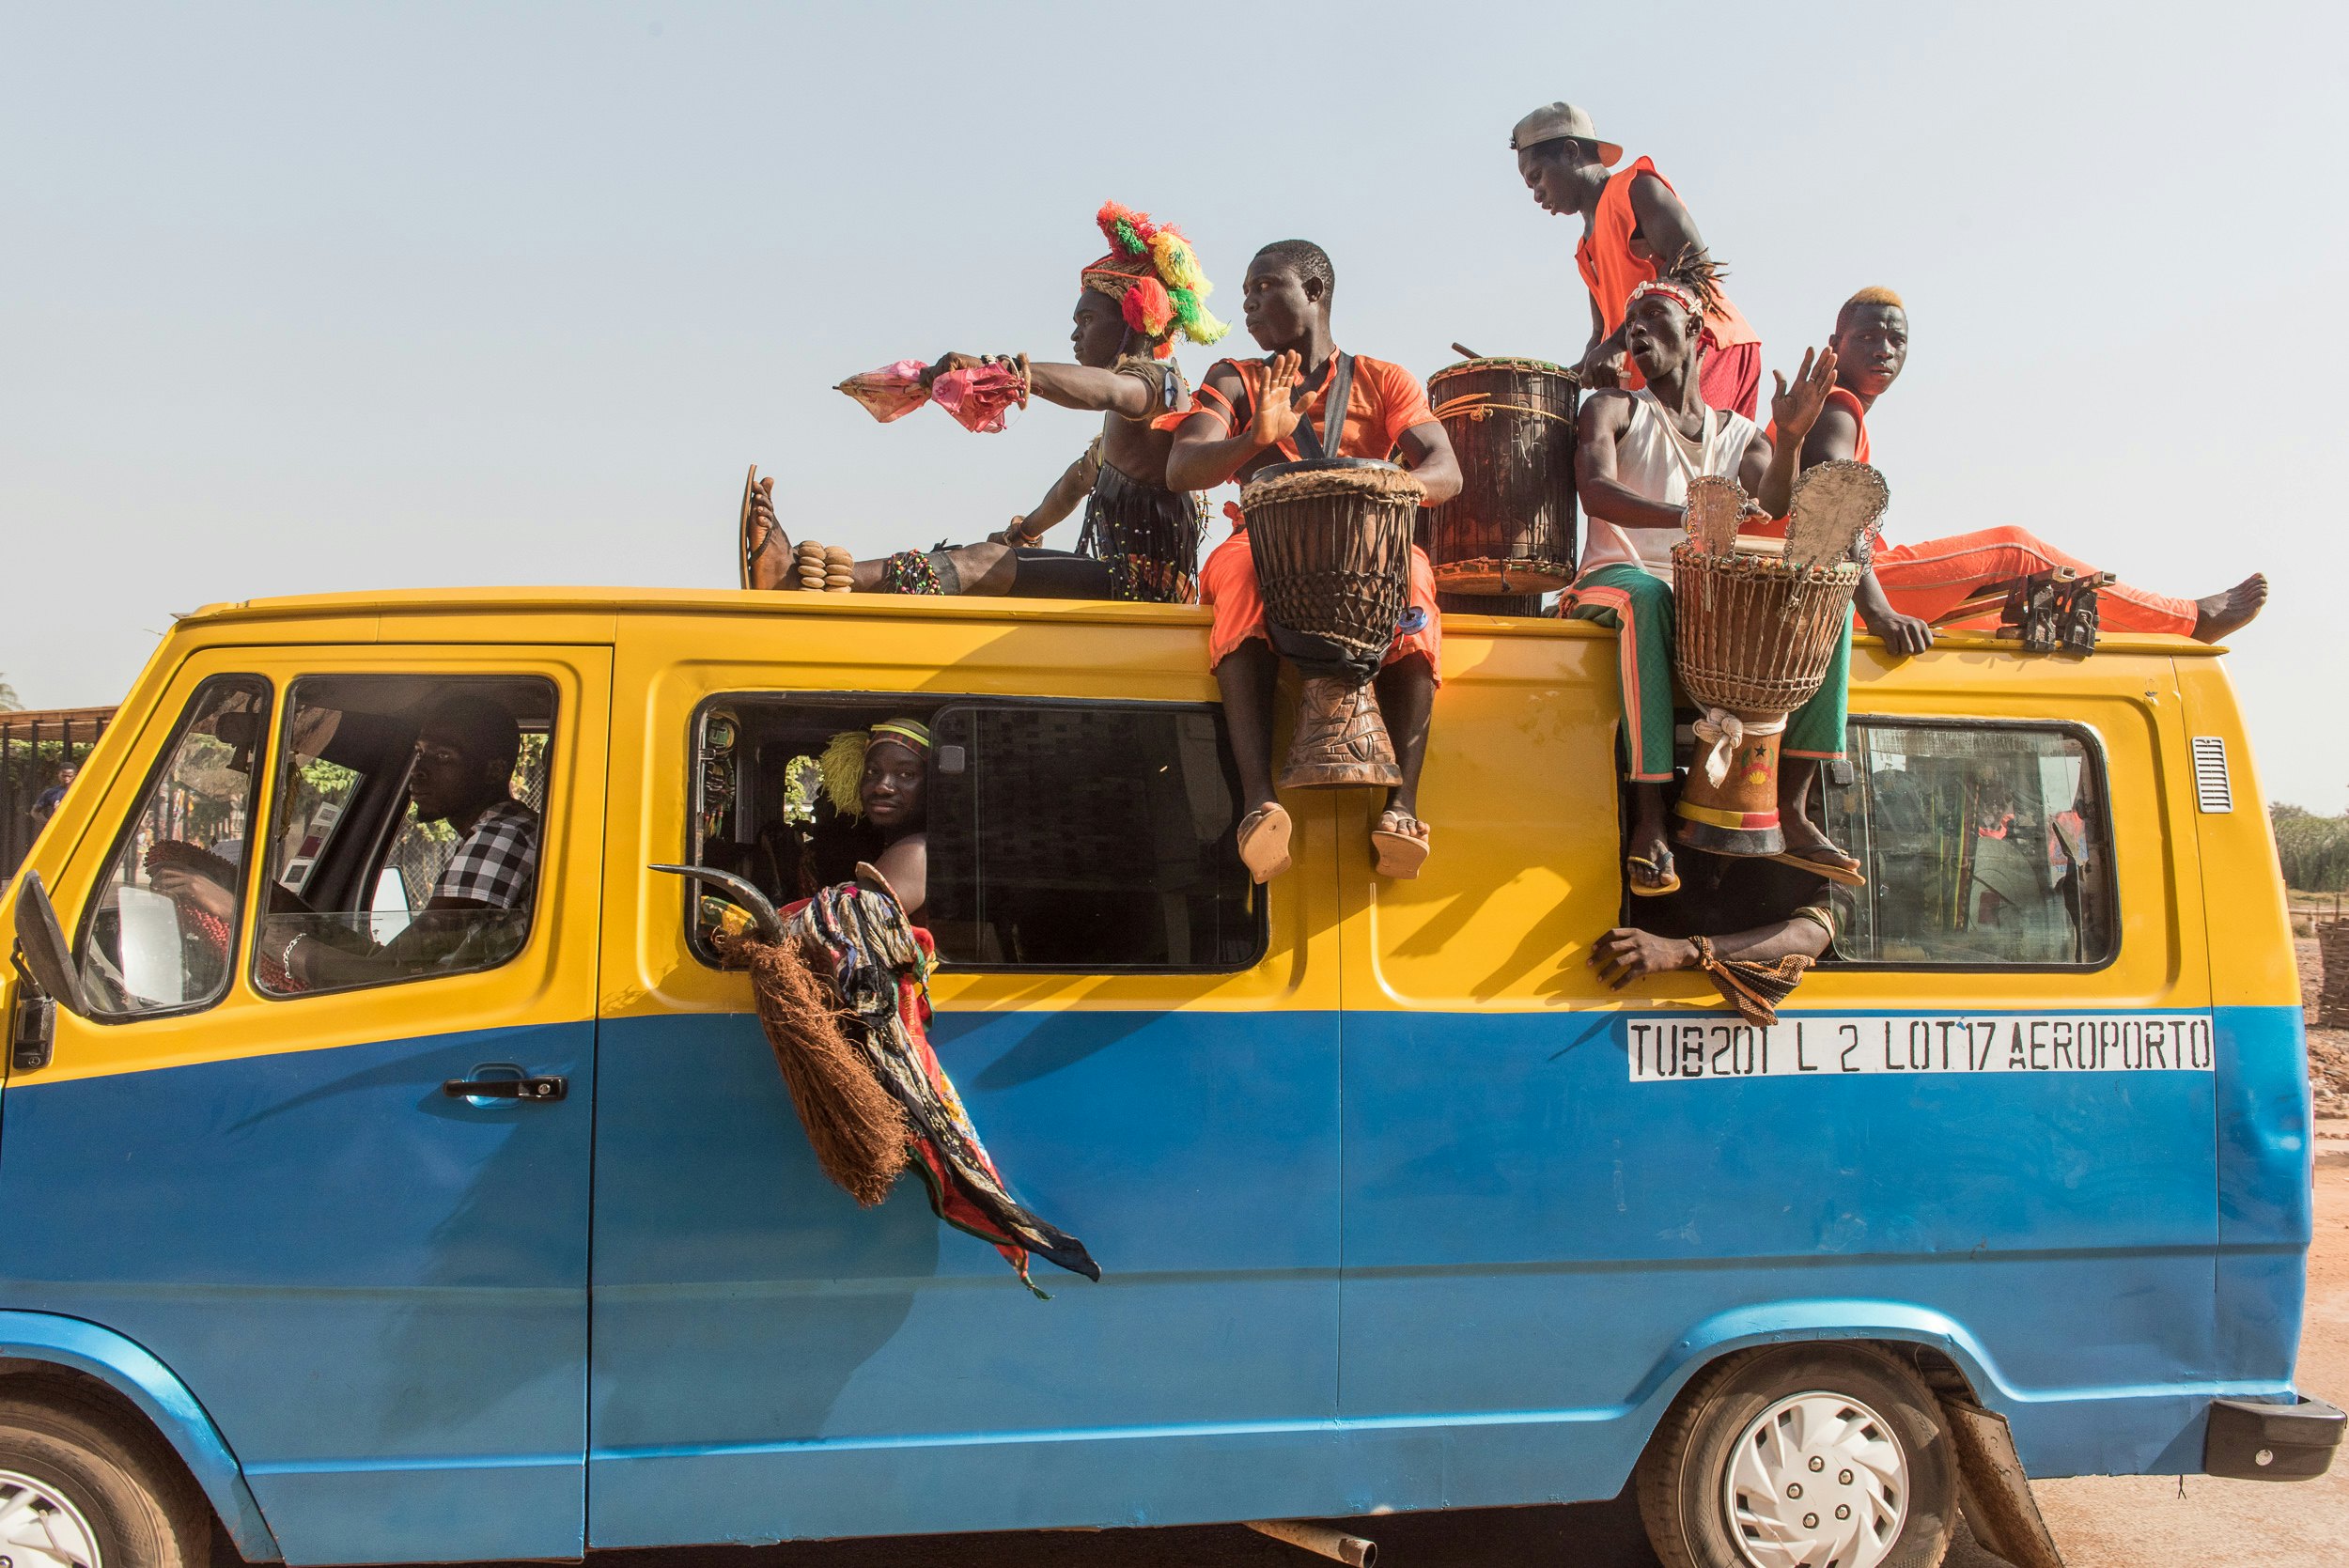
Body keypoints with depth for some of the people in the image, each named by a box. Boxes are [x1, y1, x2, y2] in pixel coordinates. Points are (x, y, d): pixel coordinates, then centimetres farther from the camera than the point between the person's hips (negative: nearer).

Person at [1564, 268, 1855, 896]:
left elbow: (1772, 507, -2)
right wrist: (1690, 517, -32)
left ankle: (1787, 802, -19)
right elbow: (1596, 491, -15)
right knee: (1647, 596, -40)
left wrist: (1789, 438, -21)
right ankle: (1649, 816, -41)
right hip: (1619, 579, -4)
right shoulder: (1611, 409, 7)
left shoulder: (1740, 434, 18)